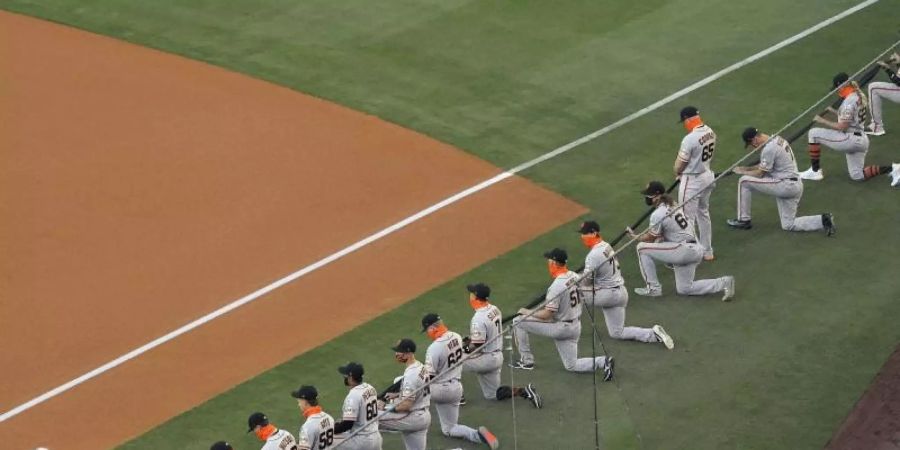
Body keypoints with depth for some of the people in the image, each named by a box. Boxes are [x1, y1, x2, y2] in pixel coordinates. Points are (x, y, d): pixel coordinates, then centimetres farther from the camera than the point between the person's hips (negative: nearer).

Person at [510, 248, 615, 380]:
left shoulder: (557, 286, -25)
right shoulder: (574, 276, 0)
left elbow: (547, 314, -24)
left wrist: (526, 312, -7)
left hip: (561, 328, -8)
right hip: (575, 326, 8)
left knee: (518, 322, -1)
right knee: (571, 366, 18)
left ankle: (526, 361, 7)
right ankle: (603, 362, -4)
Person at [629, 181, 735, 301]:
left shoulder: (658, 214, -15)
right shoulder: (673, 206, 14)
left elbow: (650, 238, -5)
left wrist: (635, 237, 13)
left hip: (683, 250, -10)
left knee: (642, 248, -4)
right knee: (684, 289, 19)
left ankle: (653, 288, 1)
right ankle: (724, 283, 9)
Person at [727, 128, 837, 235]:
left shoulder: (769, 148, -17)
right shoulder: (777, 139, 13)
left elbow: (760, 174, -10)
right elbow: (764, 165, 26)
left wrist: (743, 172, 6)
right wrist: (747, 169, 19)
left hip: (785, 185, -10)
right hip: (795, 186, 10)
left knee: (744, 181, -4)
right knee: (788, 225, 14)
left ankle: (743, 220, 4)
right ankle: (823, 220, 2)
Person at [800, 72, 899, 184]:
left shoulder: (849, 101, -18)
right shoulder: (860, 96, 11)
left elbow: (842, 127, -21)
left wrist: (822, 121, -13)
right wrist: (832, 111, 18)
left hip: (851, 140, -10)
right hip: (860, 140, 10)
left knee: (813, 133, -6)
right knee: (857, 176, 18)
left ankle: (815, 171, -3)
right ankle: (892, 169, 5)